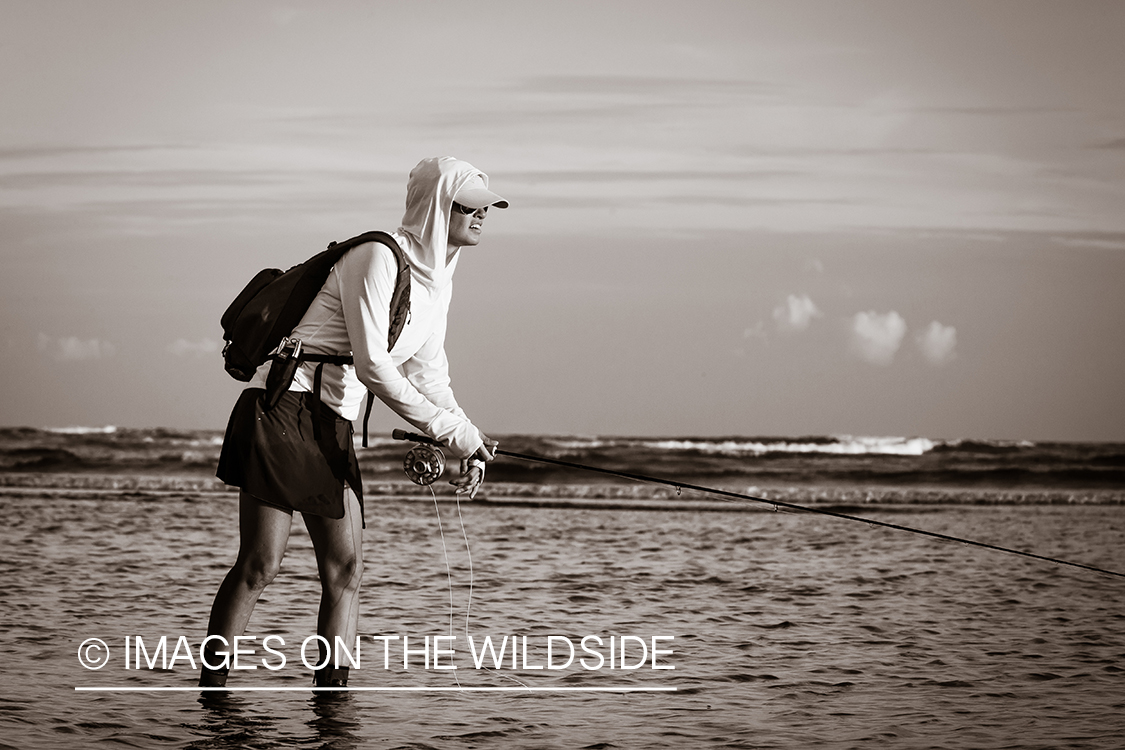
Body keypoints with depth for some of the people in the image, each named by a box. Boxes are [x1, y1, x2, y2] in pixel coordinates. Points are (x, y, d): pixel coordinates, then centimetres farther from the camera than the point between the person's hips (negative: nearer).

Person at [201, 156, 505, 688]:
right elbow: (372, 366, -19)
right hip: (282, 408, -9)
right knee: (260, 565, -11)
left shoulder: (437, 280, 14)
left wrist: (467, 444, 2)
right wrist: (448, 429, -16)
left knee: (345, 569, 1)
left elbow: (428, 375, 17)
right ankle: (209, 689, -5)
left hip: (333, 426, 9)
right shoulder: (379, 257, -13)